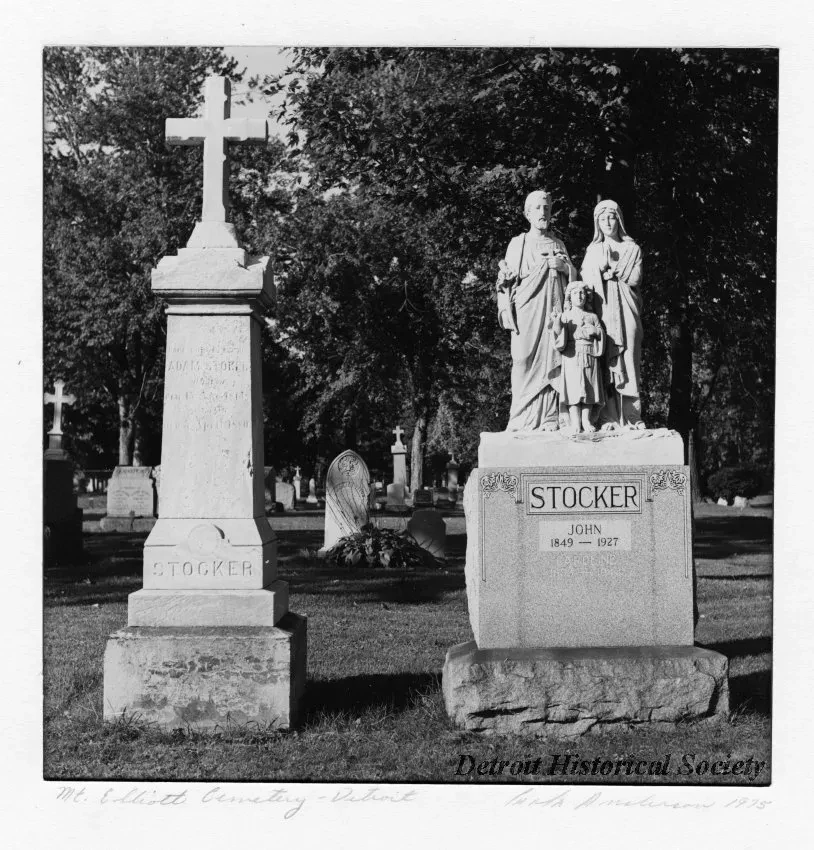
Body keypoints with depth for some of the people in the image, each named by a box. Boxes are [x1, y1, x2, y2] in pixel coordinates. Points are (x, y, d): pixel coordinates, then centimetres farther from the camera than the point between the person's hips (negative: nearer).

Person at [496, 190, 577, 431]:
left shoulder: (558, 245, 19)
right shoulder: (518, 244, 12)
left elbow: (575, 276, 18)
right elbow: (507, 280, 7)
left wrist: (564, 266, -3)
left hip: (554, 310, 2)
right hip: (527, 311, -2)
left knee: (551, 361, -7)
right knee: (526, 363, -9)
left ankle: (550, 419, -8)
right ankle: (524, 421, -9)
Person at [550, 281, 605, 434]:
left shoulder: (593, 316, 14)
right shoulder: (565, 316, 7)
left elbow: (601, 334, 13)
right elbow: (560, 338, -3)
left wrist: (595, 331, -7)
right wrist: (556, 322, -18)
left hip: (590, 357, 2)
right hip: (571, 357, -2)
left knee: (589, 388, -1)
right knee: (573, 388, -10)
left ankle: (586, 420, 4)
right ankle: (575, 423, -9)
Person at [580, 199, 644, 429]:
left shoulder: (632, 249, 13)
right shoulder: (593, 251, 17)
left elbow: (635, 278, -1)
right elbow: (587, 281, 5)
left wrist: (609, 270, -1)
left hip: (625, 313, -1)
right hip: (602, 312, 1)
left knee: (628, 364, -7)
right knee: (605, 365, -8)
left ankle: (631, 418, -9)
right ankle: (609, 419, -11)